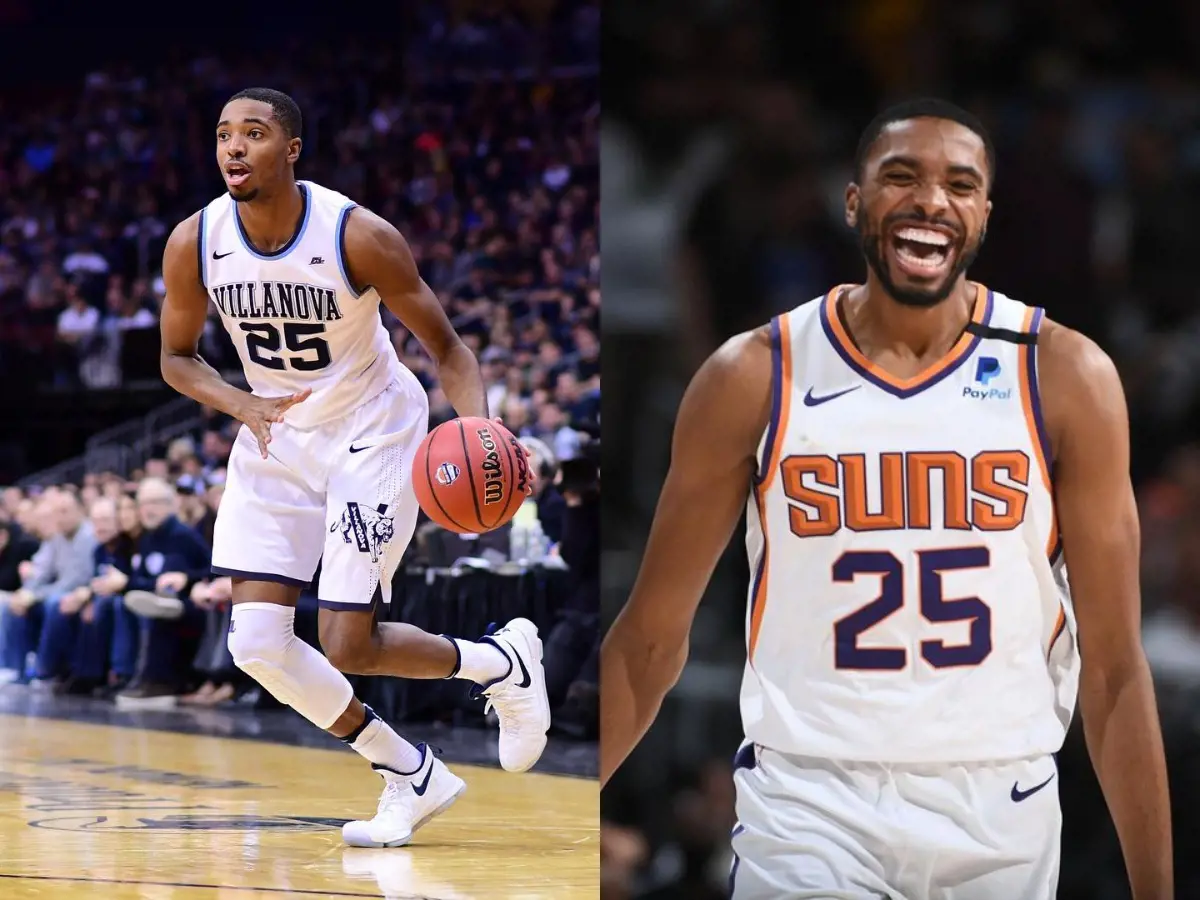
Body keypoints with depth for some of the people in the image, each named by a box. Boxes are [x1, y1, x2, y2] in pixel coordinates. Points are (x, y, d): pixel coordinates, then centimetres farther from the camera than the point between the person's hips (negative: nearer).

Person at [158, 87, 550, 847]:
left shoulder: (358, 236, -24)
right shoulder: (194, 244, -13)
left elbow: (447, 347, -14)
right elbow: (178, 357, 3)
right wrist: (242, 404, -18)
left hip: (371, 433, -4)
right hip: (277, 440, 4)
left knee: (348, 648, -10)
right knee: (258, 644, -8)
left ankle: (504, 664, 21)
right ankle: (410, 775, 12)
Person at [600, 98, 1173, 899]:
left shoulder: (1065, 378, -4)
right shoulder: (753, 378, -4)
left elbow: (1114, 664, -3)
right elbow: (651, 639, 2)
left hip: (1002, 808, 1)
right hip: (811, 802, -1)